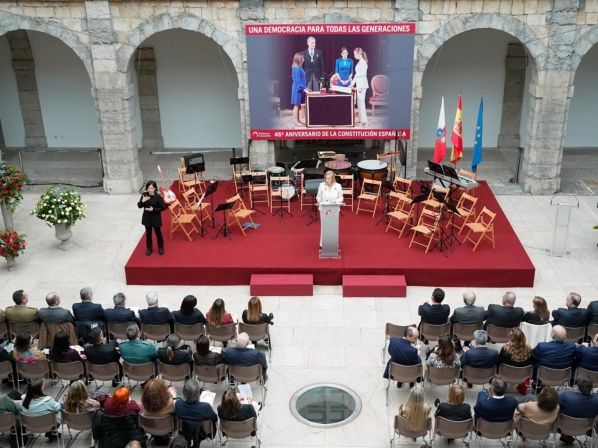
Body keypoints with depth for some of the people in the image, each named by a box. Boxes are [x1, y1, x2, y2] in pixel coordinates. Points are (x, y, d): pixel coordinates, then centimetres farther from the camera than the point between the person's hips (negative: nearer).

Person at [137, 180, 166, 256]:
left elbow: (163, 207, -15)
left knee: (158, 232, 13)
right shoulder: (144, 195, -8)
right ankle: (149, 248, 31)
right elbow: (139, 206, -3)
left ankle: (161, 248, 32)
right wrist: (142, 201, -24)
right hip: (147, 217, 3)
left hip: (156, 218, -3)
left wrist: (153, 209, -24)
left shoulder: (158, 196, -19)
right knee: (148, 233, 15)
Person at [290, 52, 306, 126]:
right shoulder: (297, 68, -17)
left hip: (300, 89, 10)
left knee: (298, 105, 13)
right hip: (298, 89, -10)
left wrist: (304, 87, 14)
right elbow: (297, 80, -18)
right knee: (296, 105, -5)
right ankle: (296, 121, -2)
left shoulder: (298, 68, 12)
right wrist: (303, 87, -17)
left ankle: (298, 120, 18)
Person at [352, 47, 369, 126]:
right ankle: (361, 119, 14)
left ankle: (364, 120, -9)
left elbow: (362, 75, -18)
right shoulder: (359, 62, 14)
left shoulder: (362, 62, -13)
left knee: (361, 101, -10)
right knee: (359, 102, 10)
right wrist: (352, 83, 21)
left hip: (362, 84, -10)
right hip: (359, 84, 10)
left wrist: (360, 87, -20)